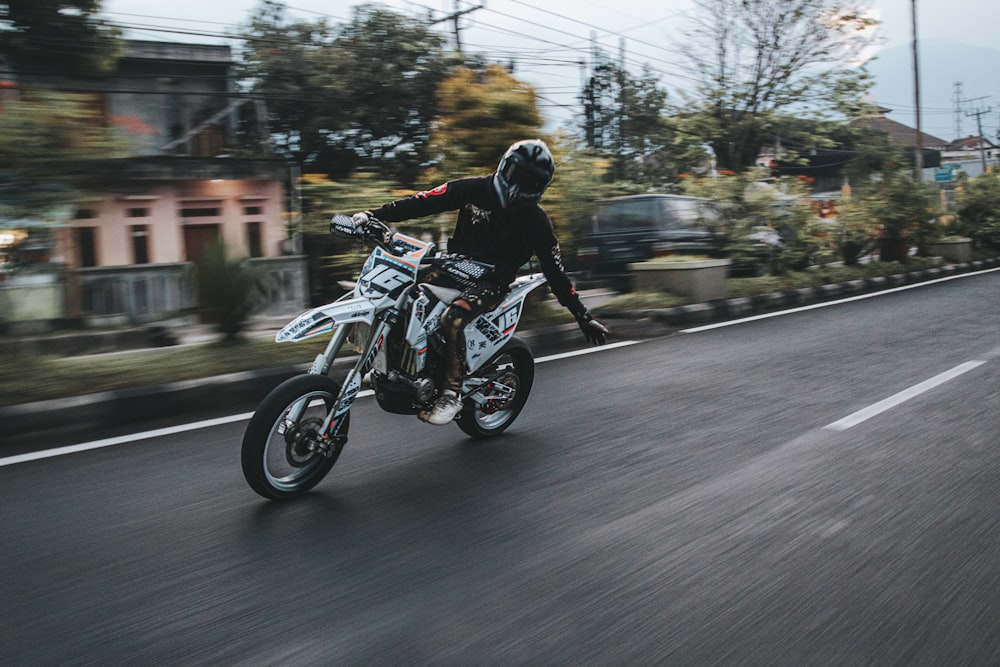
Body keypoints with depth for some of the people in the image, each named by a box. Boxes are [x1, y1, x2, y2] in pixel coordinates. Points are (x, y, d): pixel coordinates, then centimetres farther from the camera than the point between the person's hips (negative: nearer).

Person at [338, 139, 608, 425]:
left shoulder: (536, 221, -4)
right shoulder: (475, 189, -1)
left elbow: (556, 271, -1)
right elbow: (426, 201, -5)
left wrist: (583, 317, -4)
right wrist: (375, 215, -15)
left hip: (491, 281, -4)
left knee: (452, 320, -32)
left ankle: (453, 393, -18)